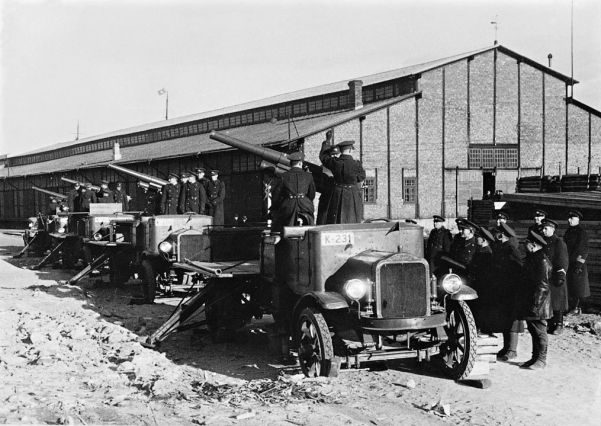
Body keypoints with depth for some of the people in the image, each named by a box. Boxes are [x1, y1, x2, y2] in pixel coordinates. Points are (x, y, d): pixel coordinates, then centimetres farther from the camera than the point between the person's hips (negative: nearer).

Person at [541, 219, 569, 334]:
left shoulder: (559, 242, -7)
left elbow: (563, 261, -10)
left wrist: (561, 274, -17)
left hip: (555, 277, -6)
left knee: (557, 302, -2)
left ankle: (559, 324, 5)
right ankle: (551, 324, 15)